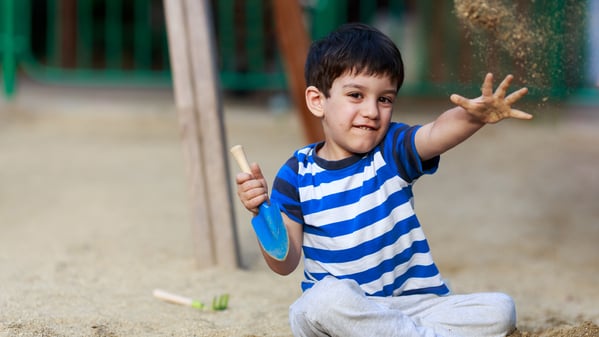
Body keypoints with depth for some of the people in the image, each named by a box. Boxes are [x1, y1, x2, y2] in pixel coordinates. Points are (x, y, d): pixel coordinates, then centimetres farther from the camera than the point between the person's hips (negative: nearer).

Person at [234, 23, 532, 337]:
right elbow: (285, 263, -2)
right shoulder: (297, 174, -2)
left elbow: (437, 133, -24)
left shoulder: (392, 150, 0)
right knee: (329, 295, -37)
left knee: (499, 310, -17)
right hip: (332, 310, -2)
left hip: (413, 303, 2)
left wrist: (474, 116, -46)